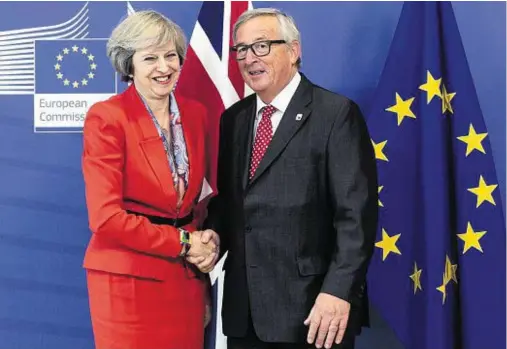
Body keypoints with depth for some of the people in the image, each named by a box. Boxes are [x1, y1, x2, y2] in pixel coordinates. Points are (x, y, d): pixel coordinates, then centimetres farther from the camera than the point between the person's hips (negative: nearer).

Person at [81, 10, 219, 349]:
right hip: (129, 279, -5)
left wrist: (209, 240, -4)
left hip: (188, 276, 5)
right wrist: (182, 243, -12)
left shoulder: (195, 113, 6)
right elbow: (105, 216, -16)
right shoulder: (106, 118, -11)